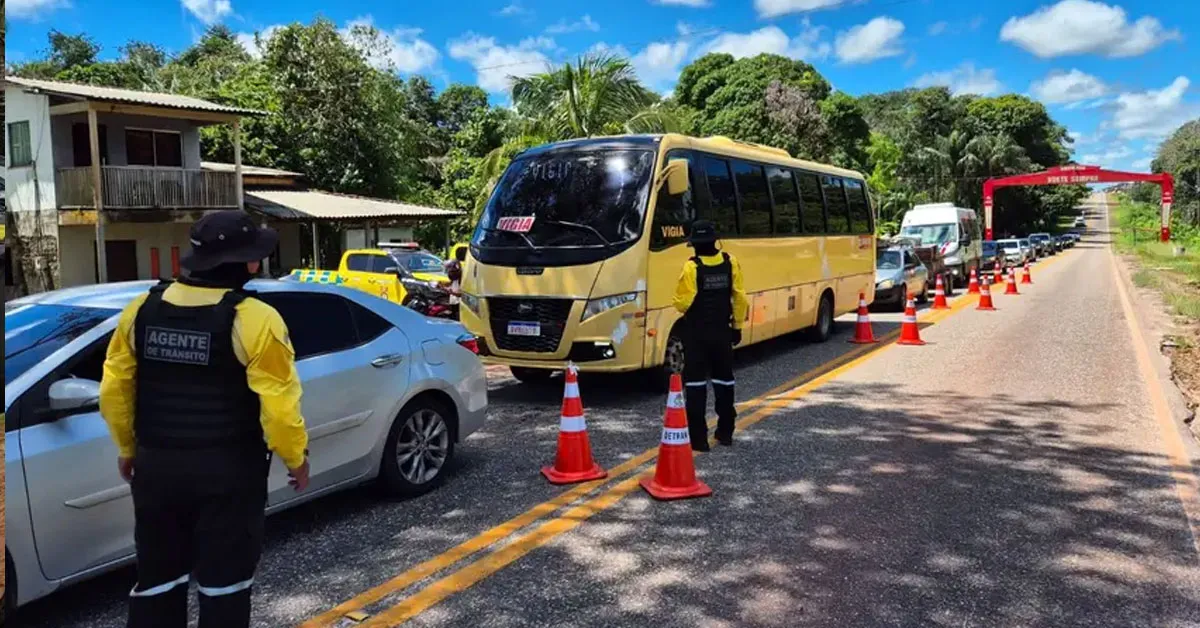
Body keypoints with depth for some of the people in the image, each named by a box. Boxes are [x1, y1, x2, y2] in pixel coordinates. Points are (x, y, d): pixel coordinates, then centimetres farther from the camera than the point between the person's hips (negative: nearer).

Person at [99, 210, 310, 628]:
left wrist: (128, 448, 20)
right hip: (229, 472, -5)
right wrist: (296, 459, -2)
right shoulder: (254, 319, -16)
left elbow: (113, 389, 6)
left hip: (156, 467, 5)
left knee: (158, 579, 18)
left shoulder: (141, 309, 0)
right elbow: (278, 404, -18)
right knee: (224, 582, 8)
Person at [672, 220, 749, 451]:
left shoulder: (692, 267, -15)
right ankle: (725, 432, 25)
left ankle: (698, 438, -2)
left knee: (695, 382, 0)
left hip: (696, 332, -4)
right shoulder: (730, 263, -2)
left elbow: (682, 303, -14)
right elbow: (740, 299, 1)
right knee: (723, 379, 17)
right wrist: (738, 326, 11)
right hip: (722, 331, 4)